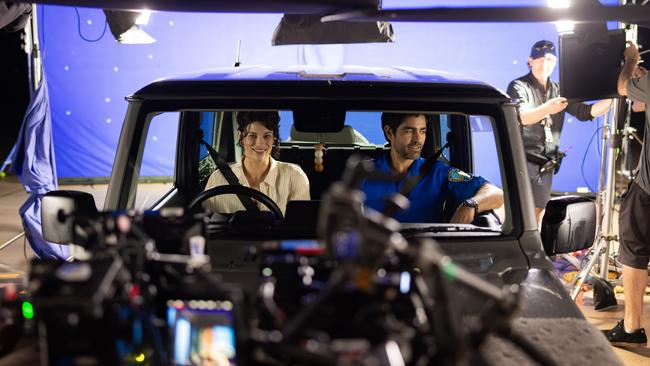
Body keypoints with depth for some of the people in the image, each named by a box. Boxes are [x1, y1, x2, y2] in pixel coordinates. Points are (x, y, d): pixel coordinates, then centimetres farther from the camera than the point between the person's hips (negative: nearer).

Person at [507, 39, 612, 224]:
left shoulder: (558, 91, 14)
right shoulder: (519, 87, -5)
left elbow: (585, 112, 13)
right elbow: (519, 117, -23)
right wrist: (546, 109, -42)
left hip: (546, 165, 7)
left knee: (538, 216, 12)